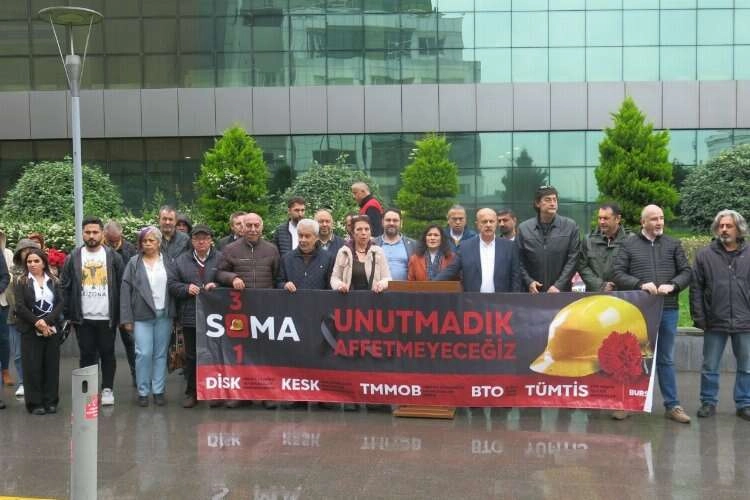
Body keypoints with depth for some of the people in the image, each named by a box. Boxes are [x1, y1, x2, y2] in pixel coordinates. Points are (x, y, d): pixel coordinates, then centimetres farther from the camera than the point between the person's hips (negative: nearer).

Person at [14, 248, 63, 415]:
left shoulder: (54, 282, 8)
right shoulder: (21, 282, 2)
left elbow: (60, 303, 0)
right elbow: (19, 306, -6)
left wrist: (47, 321, -14)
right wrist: (37, 322, -16)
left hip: (51, 330, 2)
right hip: (30, 331, -2)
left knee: (52, 366, 3)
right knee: (32, 367, -2)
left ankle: (51, 401, 10)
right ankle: (35, 403, 5)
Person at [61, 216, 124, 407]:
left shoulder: (113, 257, 0)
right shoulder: (73, 258, 2)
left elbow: (121, 286, 0)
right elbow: (66, 287, 2)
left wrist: (121, 314, -4)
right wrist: (68, 313, -4)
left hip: (107, 317, -1)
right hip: (83, 317, 1)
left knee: (107, 354, 8)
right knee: (87, 355, 8)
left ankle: (107, 389, 18)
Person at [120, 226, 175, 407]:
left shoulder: (167, 262, 7)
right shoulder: (134, 263, 4)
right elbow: (126, 290, 1)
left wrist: (176, 313, -3)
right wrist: (127, 318, -4)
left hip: (164, 314, 2)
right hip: (142, 315, -1)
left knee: (161, 354, 6)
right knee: (144, 353, -5)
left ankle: (158, 390, 14)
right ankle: (143, 391, 7)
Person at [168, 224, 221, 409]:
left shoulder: (221, 259, 4)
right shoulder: (181, 261, 11)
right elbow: (171, 284, 8)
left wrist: (216, 286, -15)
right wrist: (186, 288, -8)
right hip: (190, 317, 2)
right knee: (191, 356, 9)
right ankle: (191, 392, 19)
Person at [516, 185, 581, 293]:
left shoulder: (570, 226, 2)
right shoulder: (523, 228, 5)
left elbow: (573, 259, -3)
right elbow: (519, 261, 5)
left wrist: (559, 285, -10)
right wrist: (529, 282, -9)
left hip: (561, 292, -1)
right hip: (533, 292, 1)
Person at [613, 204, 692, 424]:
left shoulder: (673, 245, 10)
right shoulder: (629, 245, 4)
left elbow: (686, 272, 7)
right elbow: (618, 275, -2)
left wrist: (672, 285, -12)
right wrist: (640, 284, -17)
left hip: (668, 309, 2)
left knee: (665, 359, 10)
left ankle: (672, 405, 16)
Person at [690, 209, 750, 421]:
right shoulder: (705, 255, 0)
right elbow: (696, 288, 0)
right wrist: (699, 317, -4)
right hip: (715, 323, -1)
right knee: (710, 367, 9)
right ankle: (708, 402, 21)